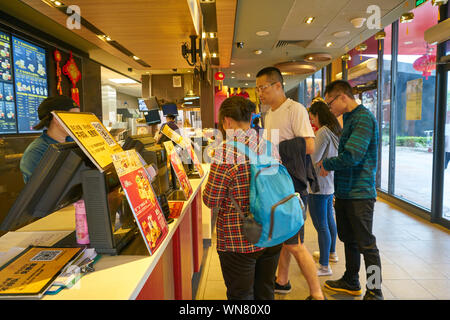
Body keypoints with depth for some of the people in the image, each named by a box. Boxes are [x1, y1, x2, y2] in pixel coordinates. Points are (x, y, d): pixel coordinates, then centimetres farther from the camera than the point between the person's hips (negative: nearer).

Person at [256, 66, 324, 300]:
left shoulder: (295, 109, -12)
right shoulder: (269, 115, 15)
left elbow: (309, 146, -22)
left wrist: (276, 151, -20)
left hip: (292, 186, -9)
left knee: (294, 244, -2)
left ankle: (317, 294, 14)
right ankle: (282, 281, 36)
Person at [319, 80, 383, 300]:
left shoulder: (363, 118, -16)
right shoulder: (349, 118, 15)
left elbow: (352, 156, -25)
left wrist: (327, 164, -9)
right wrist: (329, 164, 4)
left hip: (360, 193, -9)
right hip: (344, 191, 10)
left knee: (366, 244, 2)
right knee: (349, 240, 19)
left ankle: (375, 292, 17)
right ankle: (351, 283, 35)